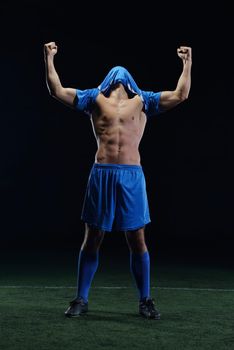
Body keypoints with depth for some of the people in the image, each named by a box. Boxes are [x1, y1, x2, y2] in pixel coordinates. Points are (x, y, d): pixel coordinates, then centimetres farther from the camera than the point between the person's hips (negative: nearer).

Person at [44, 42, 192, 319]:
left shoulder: (142, 101, 13)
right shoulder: (95, 98, 13)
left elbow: (180, 95, 11)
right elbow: (57, 91, 9)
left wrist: (187, 63, 12)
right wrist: (49, 59, 7)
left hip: (132, 175, 0)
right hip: (101, 174, 0)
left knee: (137, 240, 3)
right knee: (92, 238, 5)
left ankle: (145, 300, 14)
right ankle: (81, 299, 15)